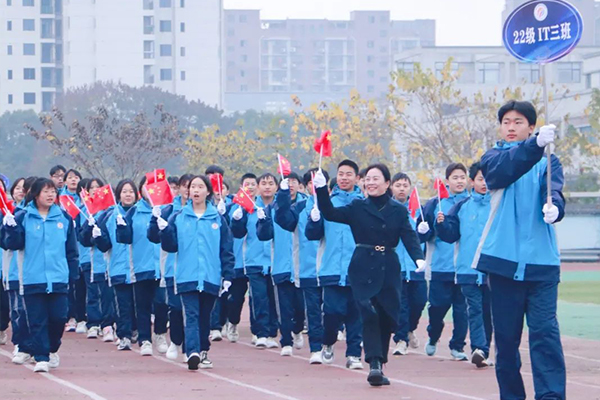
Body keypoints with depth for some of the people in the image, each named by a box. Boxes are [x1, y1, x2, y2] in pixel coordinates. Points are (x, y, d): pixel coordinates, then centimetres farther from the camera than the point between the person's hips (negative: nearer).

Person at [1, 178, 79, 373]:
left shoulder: (64, 218, 7)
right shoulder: (23, 217, 1)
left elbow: (72, 249, 11)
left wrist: (73, 274, 8)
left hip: (59, 278, 1)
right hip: (33, 278, -1)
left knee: (59, 317, -1)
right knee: (37, 321, -1)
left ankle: (52, 349, 23)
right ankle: (41, 357, 4)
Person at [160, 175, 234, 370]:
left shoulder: (218, 219, 6)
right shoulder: (178, 218, 6)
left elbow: (227, 249, 6)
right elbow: (171, 246, 3)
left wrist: (227, 276, 1)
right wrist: (164, 231, -16)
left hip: (211, 277, 1)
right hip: (187, 277, -1)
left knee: (205, 317, 11)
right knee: (192, 315, -12)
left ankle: (203, 352, 23)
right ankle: (193, 352, -24)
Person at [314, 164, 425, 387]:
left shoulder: (399, 211, 6)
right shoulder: (357, 208, 5)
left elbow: (409, 237, -4)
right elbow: (330, 214, -5)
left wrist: (419, 258, -22)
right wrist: (321, 190, -19)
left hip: (389, 270, 2)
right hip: (363, 269, -2)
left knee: (386, 318, 3)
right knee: (369, 314, -17)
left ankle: (379, 367, 15)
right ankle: (374, 364, -22)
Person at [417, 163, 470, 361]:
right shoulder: (435, 204, 3)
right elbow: (423, 235, 4)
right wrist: (423, 231, -16)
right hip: (441, 266, 0)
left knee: (462, 308, 1)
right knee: (438, 306, 4)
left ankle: (457, 346, 12)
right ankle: (433, 338, 29)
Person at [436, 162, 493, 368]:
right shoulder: (462, 207, 8)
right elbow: (450, 235, 8)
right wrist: (441, 224, -10)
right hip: (469, 268, 0)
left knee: (488, 311, 7)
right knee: (475, 309, -10)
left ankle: (483, 351, 14)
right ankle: (479, 348, -19)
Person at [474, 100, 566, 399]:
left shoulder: (548, 162, 12)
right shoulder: (493, 158, 11)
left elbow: (553, 191, -7)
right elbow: (504, 170, -13)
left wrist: (554, 207, -32)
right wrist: (536, 144, -31)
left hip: (541, 261, -1)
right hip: (503, 259, 1)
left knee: (545, 330, -11)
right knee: (506, 334, 4)